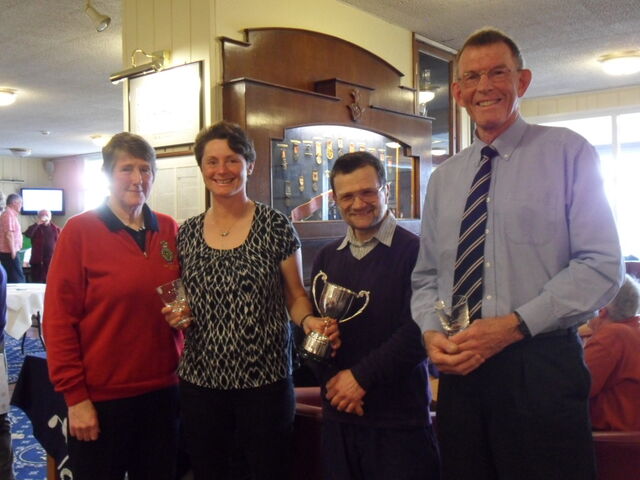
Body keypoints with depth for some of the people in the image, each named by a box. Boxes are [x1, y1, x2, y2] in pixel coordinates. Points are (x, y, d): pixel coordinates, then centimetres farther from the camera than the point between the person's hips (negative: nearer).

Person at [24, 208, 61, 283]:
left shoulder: (56, 228, 9)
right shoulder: (35, 228, 5)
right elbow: (27, 234, -16)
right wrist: (37, 223, -17)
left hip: (52, 260, 1)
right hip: (38, 260, -1)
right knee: (37, 283, 0)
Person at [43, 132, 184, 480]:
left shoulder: (170, 229, 4)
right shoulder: (79, 230, -9)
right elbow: (59, 319, -10)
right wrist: (75, 396, -11)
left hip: (163, 389, 4)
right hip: (101, 395, -4)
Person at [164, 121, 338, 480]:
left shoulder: (275, 227, -5)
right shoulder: (187, 234, 5)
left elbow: (296, 298, 2)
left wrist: (310, 321, -18)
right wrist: (175, 317, -4)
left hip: (265, 381, -3)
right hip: (200, 381, 3)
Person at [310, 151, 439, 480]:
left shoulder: (415, 252, -10)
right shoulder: (327, 258, 9)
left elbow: (418, 331, -16)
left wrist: (361, 376, -13)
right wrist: (333, 380, -4)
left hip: (400, 419, -4)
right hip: (338, 413, 5)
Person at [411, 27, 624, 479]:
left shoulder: (567, 153, -1)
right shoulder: (443, 178, 13)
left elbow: (602, 265, -9)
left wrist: (514, 325, -16)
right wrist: (431, 332, -5)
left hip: (542, 369, -4)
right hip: (460, 372, 4)